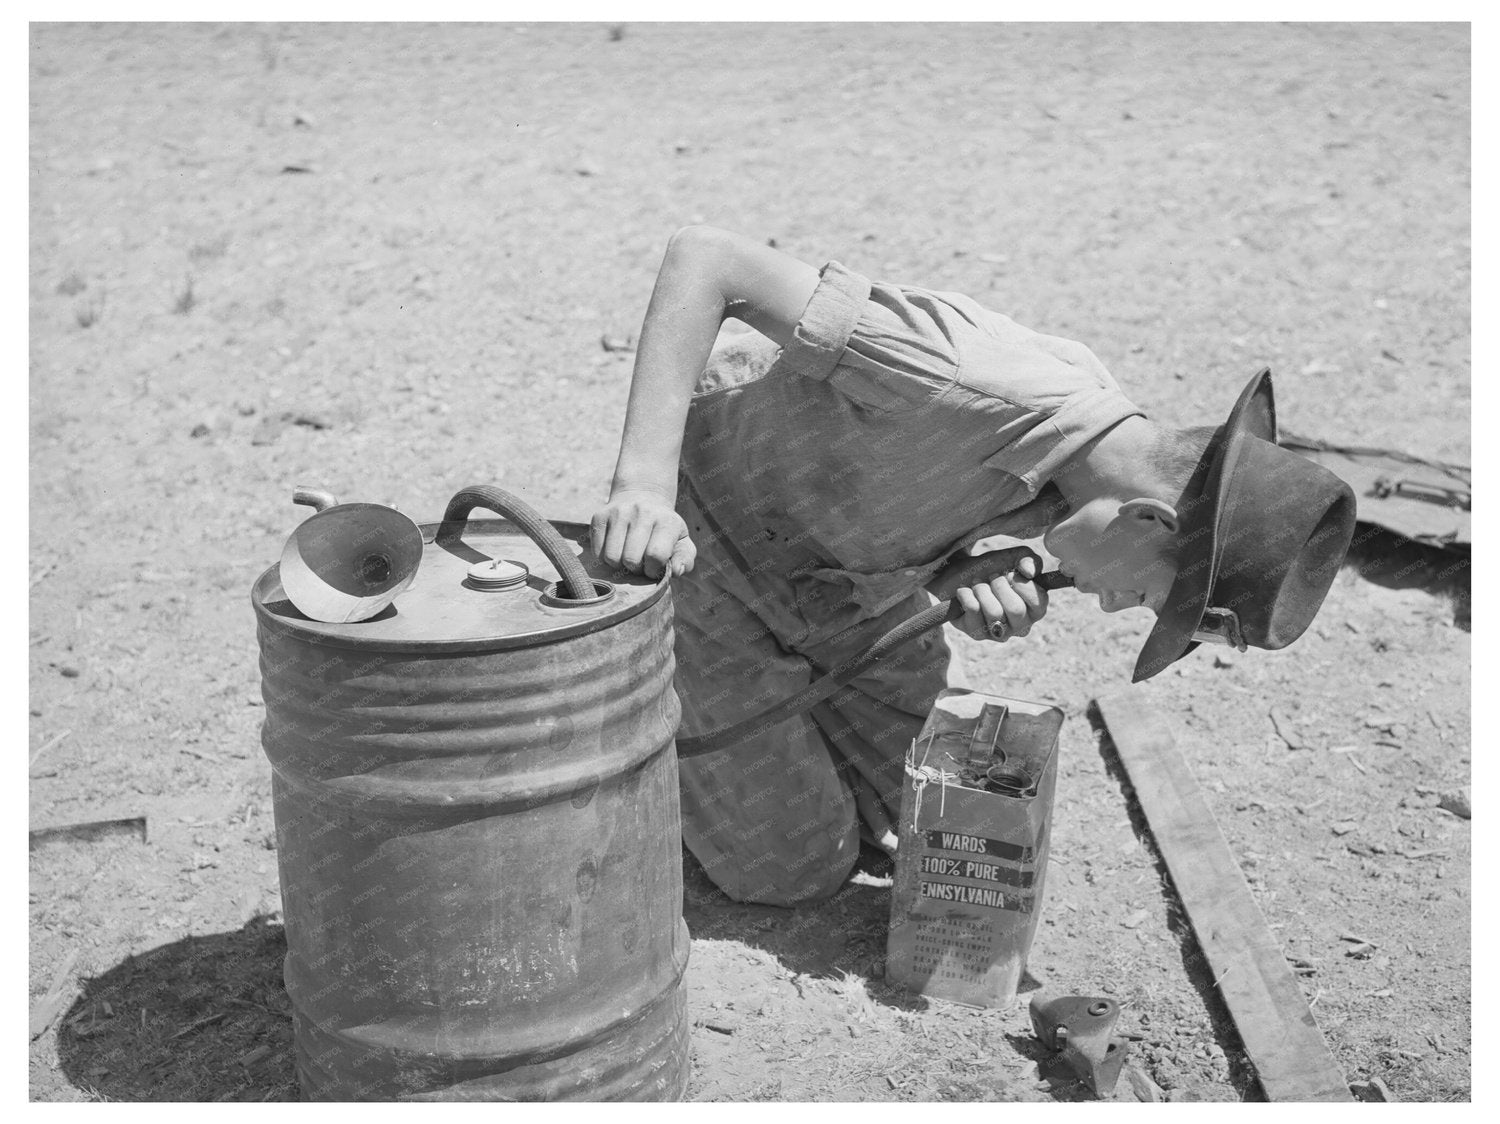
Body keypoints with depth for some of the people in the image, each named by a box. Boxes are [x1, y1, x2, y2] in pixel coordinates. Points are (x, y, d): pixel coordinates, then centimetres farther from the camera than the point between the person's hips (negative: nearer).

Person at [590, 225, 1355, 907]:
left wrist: (989, 579, -19)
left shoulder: (1106, 425, -13)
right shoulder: (966, 376, -40)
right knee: (795, 871, -1)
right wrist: (642, 482, -46)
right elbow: (705, 258, -39)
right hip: (695, 520, -7)